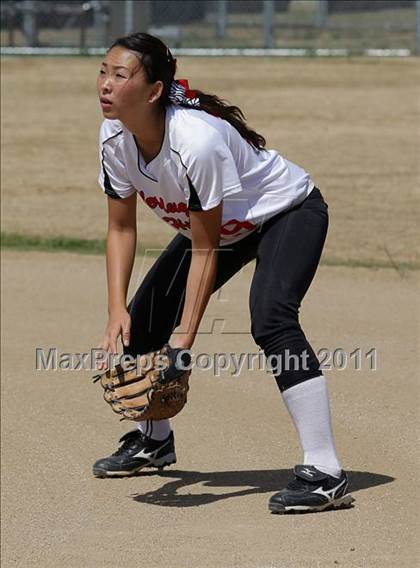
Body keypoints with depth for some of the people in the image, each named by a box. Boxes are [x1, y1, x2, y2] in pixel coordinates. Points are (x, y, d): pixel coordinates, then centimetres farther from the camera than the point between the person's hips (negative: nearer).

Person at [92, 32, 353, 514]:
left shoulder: (197, 141, -38)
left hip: (288, 213, -8)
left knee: (270, 319, -31)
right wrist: (117, 310, -18)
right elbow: (121, 228, -7)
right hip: (223, 224, 8)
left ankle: (324, 474, -32)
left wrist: (185, 335, -32)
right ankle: (153, 440, 33)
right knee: (145, 317, 6)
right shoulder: (115, 136, -17)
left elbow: (204, 249, -31)